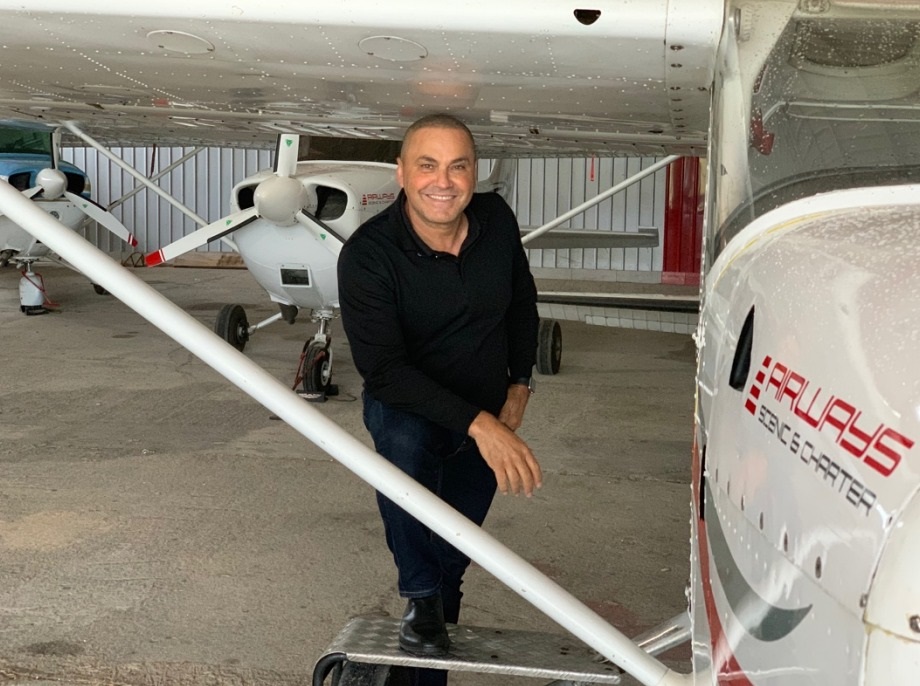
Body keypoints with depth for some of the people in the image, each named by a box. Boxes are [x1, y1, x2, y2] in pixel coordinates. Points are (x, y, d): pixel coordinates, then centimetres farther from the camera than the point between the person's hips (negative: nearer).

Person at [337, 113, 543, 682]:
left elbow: (522, 302, 8)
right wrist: (477, 423, -41)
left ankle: (441, 613, 49)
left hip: (489, 415, 5)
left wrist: (520, 383, 4)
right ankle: (421, 600, -18)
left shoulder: (497, 221, -13)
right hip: (406, 406, -4)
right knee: (403, 445, -38)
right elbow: (382, 368, -33)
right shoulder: (367, 255, -28)